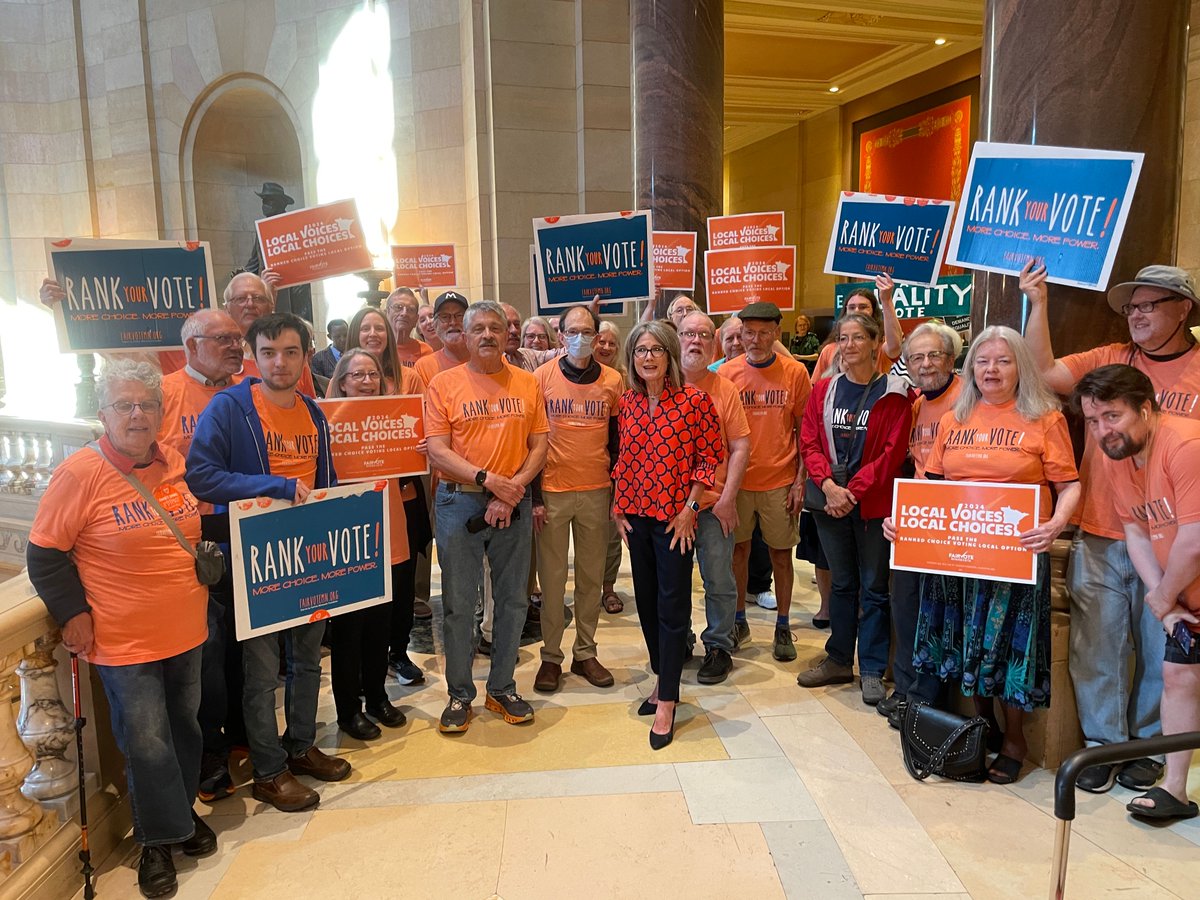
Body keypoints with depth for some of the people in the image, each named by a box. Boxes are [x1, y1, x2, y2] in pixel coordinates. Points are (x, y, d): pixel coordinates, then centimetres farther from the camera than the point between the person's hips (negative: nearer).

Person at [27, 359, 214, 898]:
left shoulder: (176, 464, 1)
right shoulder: (79, 474, -15)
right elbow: (45, 554, -9)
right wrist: (73, 613, -12)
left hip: (186, 631, 6)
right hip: (123, 642, -5)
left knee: (185, 728, 19)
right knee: (146, 743, 3)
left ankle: (183, 812, 41)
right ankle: (157, 840, 25)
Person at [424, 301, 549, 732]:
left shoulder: (527, 384, 7)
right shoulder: (444, 383, 0)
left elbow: (539, 445, 3)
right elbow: (437, 450, -7)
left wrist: (513, 490, -11)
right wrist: (488, 479, -17)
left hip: (513, 504, 2)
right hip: (460, 502, -2)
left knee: (512, 599, 10)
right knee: (458, 603, 5)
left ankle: (502, 689, 27)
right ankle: (459, 694, 20)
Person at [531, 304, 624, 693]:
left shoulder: (613, 381, 4)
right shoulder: (542, 377, -1)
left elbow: (617, 439, 10)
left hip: (597, 492, 2)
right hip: (552, 492, -2)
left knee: (592, 576, 10)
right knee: (552, 577, 5)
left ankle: (585, 653, 23)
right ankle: (551, 656, 18)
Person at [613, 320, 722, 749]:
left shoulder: (694, 400, -8)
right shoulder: (627, 401, 5)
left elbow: (710, 457, -6)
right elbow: (622, 457, 12)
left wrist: (689, 508, -10)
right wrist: (618, 507, 6)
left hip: (674, 517, -5)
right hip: (635, 515, 5)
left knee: (673, 606, 0)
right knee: (646, 601, 14)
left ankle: (667, 700, 10)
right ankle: (662, 679, 31)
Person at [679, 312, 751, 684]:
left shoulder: (726, 389, 1)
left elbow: (740, 447, -1)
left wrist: (728, 498, -8)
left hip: (714, 504, -1)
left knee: (719, 581, 4)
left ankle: (719, 646, 21)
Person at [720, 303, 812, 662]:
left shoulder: (795, 373, -4)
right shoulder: (726, 373, -2)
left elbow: (804, 430, 0)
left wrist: (800, 480, -5)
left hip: (780, 480, -1)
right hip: (737, 479, 1)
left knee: (781, 554, 8)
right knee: (738, 550, 11)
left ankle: (783, 628, 22)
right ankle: (738, 622, 26)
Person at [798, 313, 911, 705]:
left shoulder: (893, 393, -5)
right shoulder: (824, 390, 6)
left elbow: (893, 452, -11)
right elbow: (809, 443, 1)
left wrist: (854, 490, -16)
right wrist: (828, 485, -14)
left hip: (874, 504, -3)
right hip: (830, 501, 4)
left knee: (874, 588, 5)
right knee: (841, 584, 15)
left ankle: (872, 670, 17)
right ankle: (839, 660, 27)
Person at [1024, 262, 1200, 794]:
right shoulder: (1108, 360, 4)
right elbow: (1044, 373, -6)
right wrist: (1039, 303, -11)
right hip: (1099, 538, 1)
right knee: (1097, 644, 7)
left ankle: (1144, 742, 31)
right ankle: (1103, 744, 23)